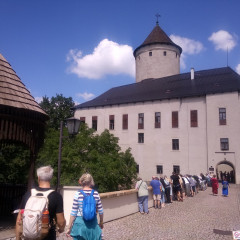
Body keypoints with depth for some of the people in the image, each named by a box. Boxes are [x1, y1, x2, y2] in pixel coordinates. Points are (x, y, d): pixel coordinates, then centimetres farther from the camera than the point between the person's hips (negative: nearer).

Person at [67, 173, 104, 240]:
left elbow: (73, 213, -8)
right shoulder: (96, 194, -4)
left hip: (80, 223, -2)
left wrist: (69, 228, 2)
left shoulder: (78, 194, -11)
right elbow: (100, 211, 2)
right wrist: (101, 222, 20)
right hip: (93, 224, 2)